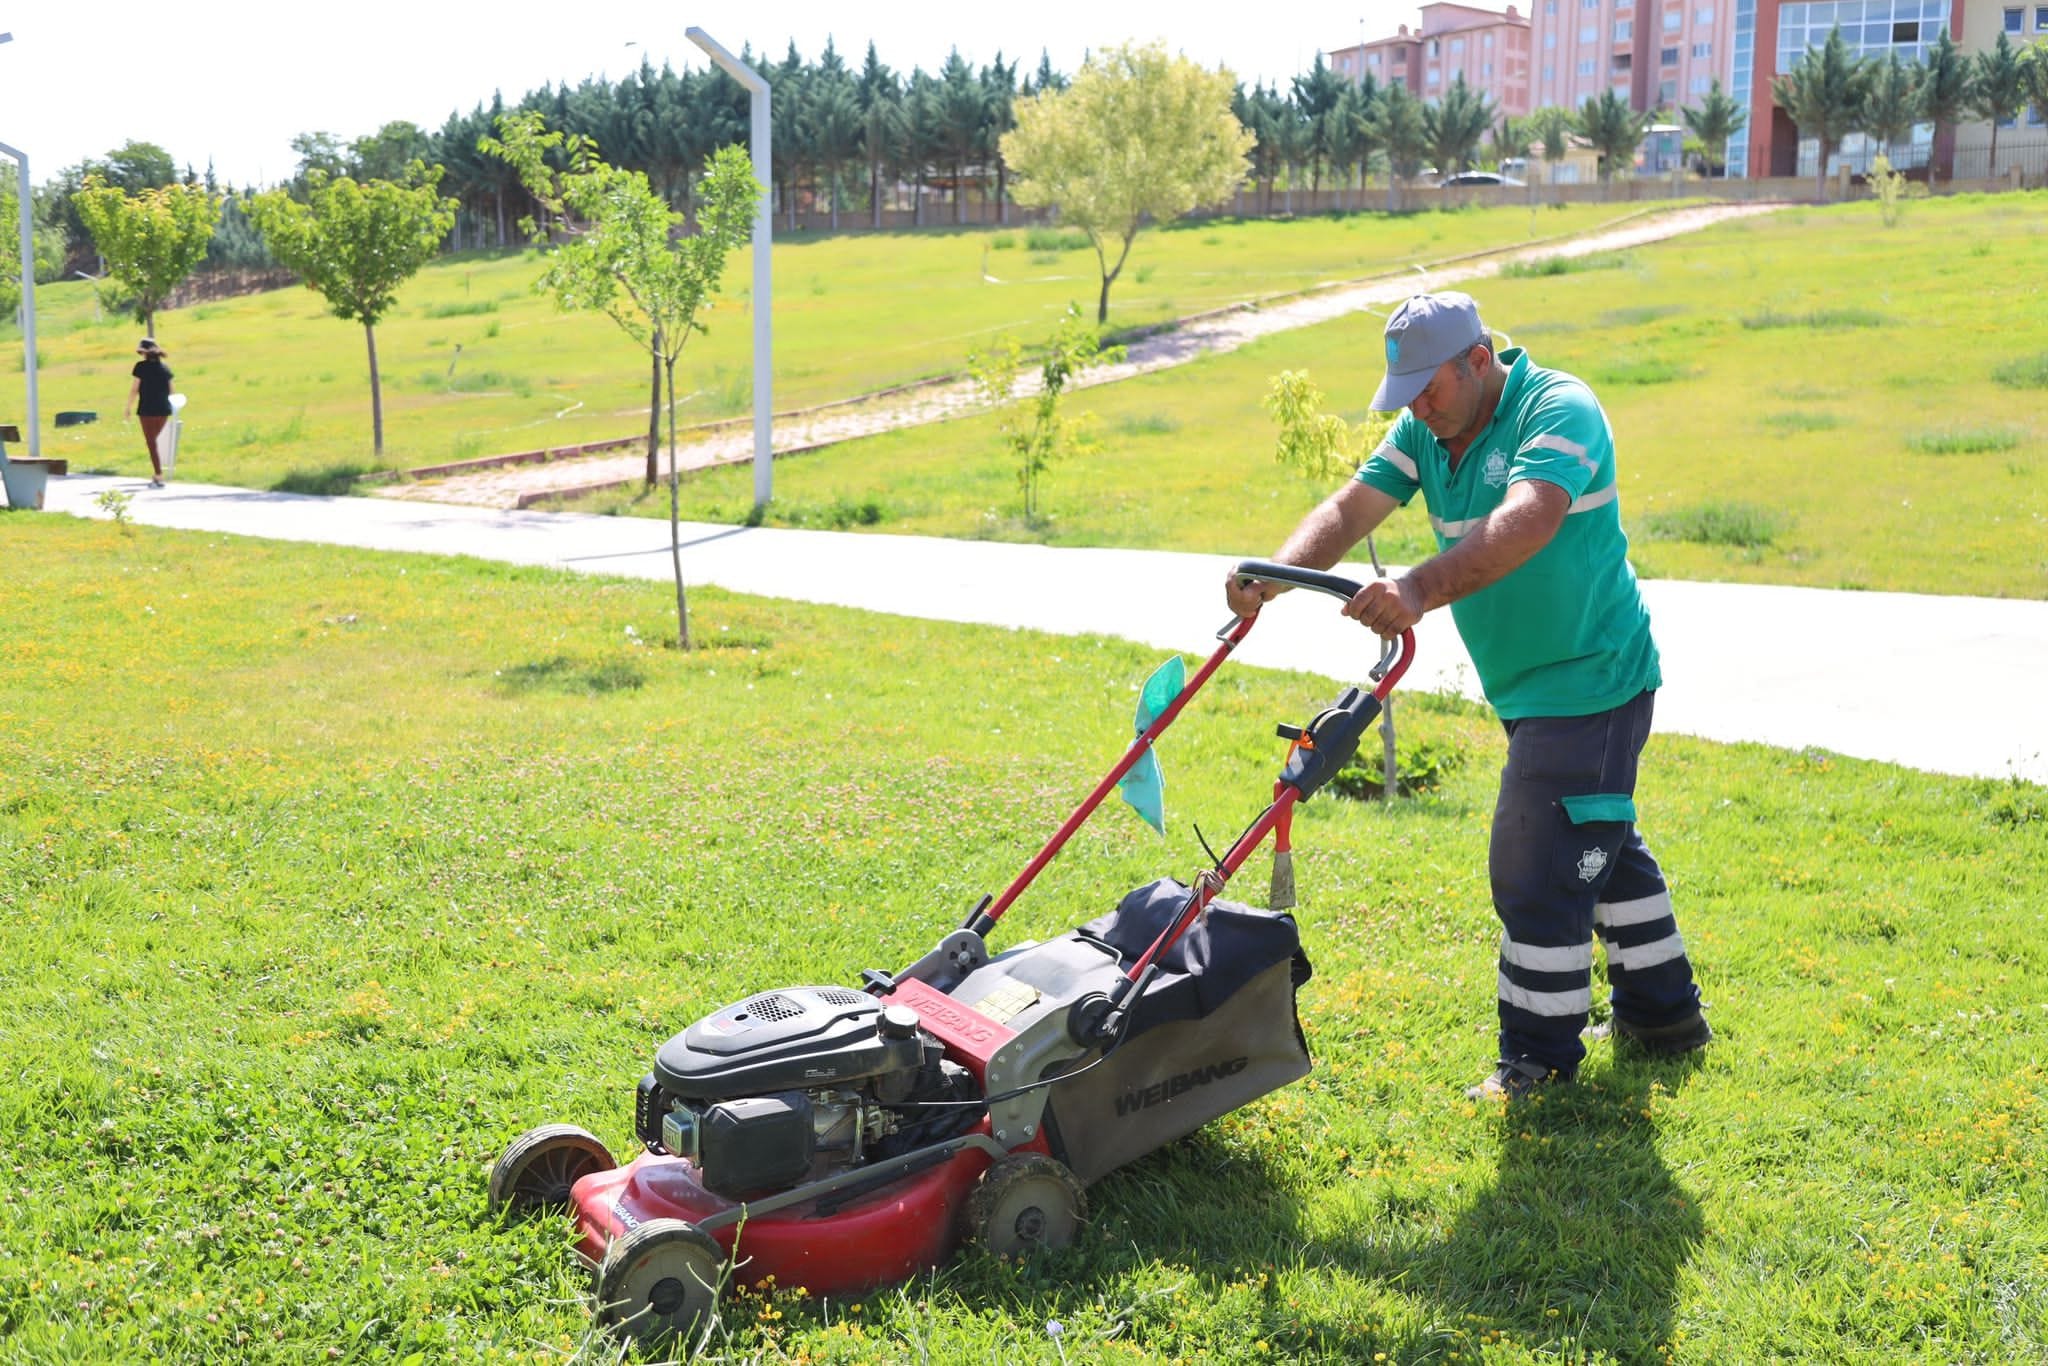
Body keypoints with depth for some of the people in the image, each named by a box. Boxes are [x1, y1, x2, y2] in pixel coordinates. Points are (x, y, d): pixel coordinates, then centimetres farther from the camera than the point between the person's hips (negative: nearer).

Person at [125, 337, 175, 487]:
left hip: (147, 409, -5)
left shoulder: (142, 366, -7)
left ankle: (159, 477, -5)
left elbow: (134, 389, -8)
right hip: (164, 409, 5)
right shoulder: (164, 367, 7)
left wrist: (128, 407, 2)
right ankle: (156, 474, 20)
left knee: (151, 443, 1)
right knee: (153, 441, 20)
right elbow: (170, 390, 11)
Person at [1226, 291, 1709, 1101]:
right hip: (1531, 689, 9)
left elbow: (1525, 523, -39)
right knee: (1603, 846, 21)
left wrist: (1423, 588, -54)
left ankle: (1540, 1058, 8)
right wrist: (1275, 575, -28)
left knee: (1537, 871, -8)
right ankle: (1661, 1013, 37)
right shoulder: (1425, 432, 3)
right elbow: (1351, 508, -9)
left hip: (1588, 680, -9)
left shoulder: (1559, 410, -21)